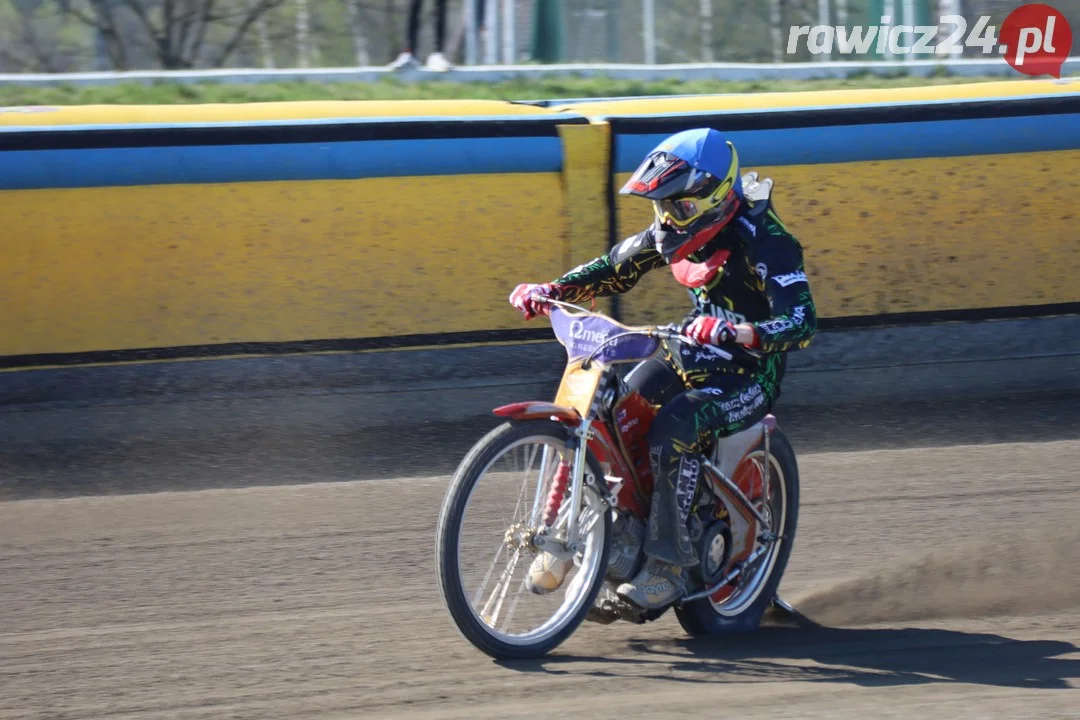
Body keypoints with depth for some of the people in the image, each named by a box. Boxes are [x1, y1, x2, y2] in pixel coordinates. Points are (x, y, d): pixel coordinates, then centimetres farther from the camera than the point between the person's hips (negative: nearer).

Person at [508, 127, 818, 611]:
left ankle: (670, 565, -24)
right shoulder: (679, 231, 1)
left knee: (674, 429, -32)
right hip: (690, 355, 8)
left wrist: (734, 330, -48)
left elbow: (802, 324, -31)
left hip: (749, 374, -8)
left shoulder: (763, 242, -22)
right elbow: (615, 268, 12)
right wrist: (550, 290, -5)